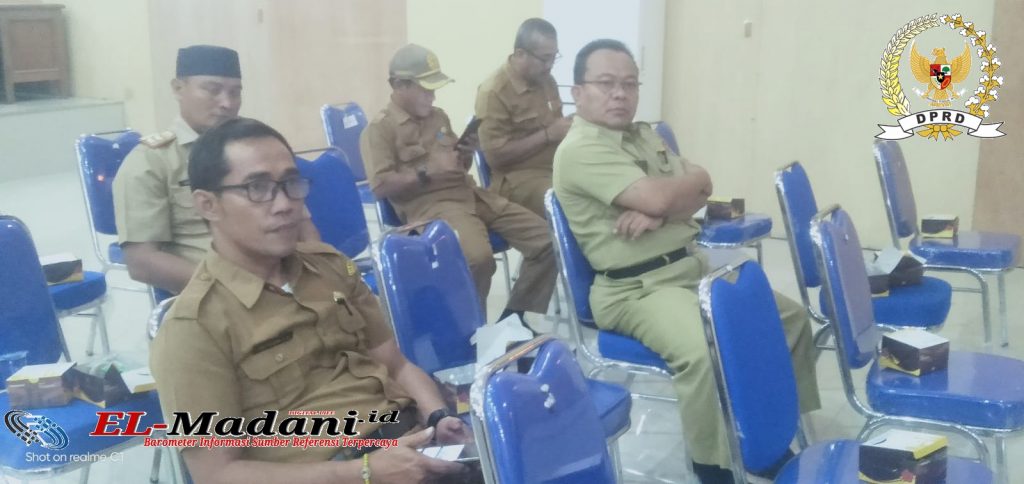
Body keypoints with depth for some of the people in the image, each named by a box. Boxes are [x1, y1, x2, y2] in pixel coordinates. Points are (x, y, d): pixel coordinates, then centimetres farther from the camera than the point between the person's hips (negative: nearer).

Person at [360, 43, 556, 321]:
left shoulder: (439, 116, 21)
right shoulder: (379, 130, -2)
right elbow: (380, 186, -13)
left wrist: (466, 158, 5)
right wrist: (429, 171, -17)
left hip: (469, 194, 8)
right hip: (429, 205, -8)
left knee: (546, 239, -4)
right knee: (479, 257, -37)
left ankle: (513, 318, 6)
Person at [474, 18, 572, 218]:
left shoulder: (546, 80, 10)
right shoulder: (494, 91, -13)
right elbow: (495, 156, -17)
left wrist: (568, 126, 2)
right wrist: (548, 135, -18)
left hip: (555, 167, 8)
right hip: (516, 178, -8)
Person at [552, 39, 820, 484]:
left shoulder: (645, 135, 16)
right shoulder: (580, 150, -13)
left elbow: (700, 192, 8)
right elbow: (657, 197, -24)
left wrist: (658, 215, -15)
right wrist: (692, 179, 0)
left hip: (696, 265, 9)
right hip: (635, 289, -9)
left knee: (791, 318, 8)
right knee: (706, 352, -34)